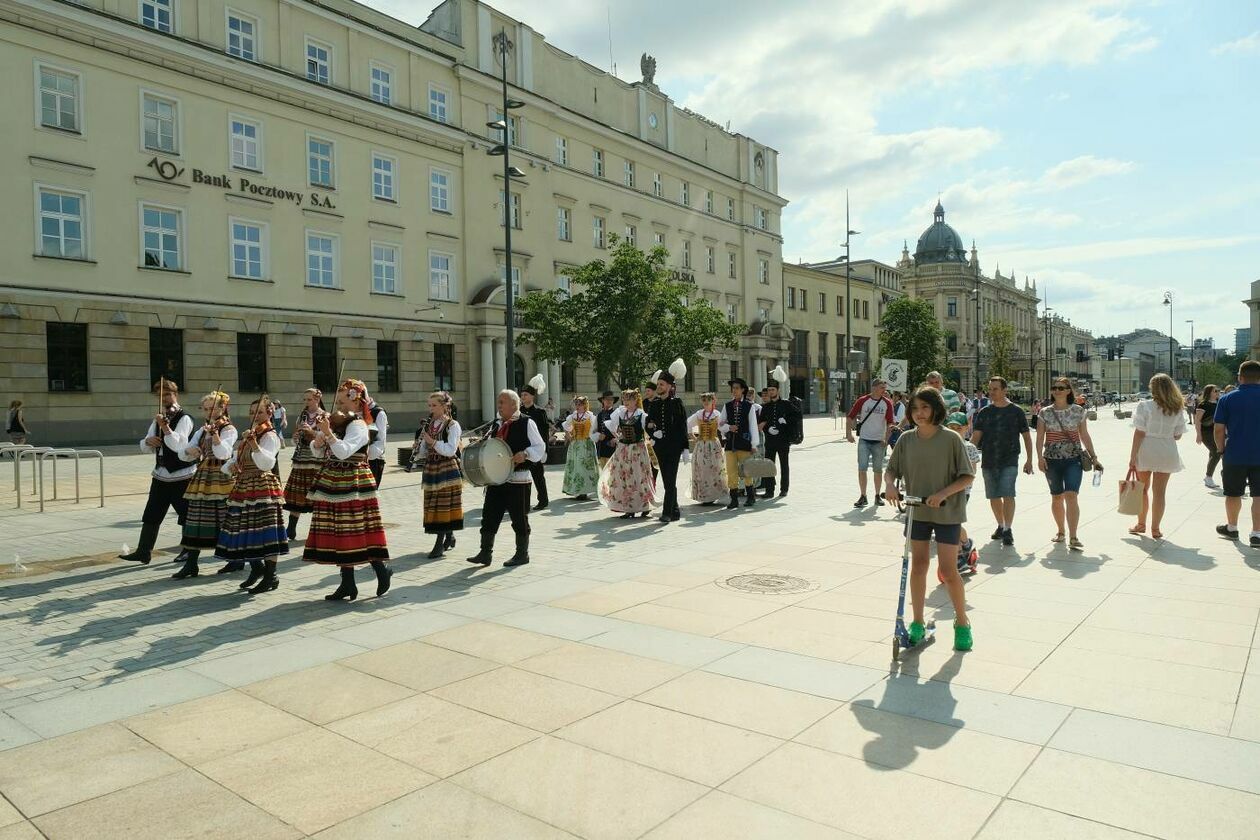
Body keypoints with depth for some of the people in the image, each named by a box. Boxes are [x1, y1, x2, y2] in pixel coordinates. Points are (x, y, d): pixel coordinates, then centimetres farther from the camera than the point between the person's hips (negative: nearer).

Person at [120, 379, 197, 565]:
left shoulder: (184, 418, -10)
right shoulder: (159, 419, 12)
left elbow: (178, 446, -24)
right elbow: (144, 447, 12)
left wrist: (165, 428, -35)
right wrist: (149, 441, -10)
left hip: (181, 476, -7)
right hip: (160, 475, 7)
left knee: (187, 516, 2)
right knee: (151, 516, 7)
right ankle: (143, 552, 12)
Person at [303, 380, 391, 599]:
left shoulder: (357, 425, -11)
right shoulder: (336, 423, 13)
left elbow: (343, 452, -24)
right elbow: (318, 452, 14)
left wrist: (328, 433, -25)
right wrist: (319, 439, -5)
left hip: (352, 484, -8)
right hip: (332, 482, 8)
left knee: (351, 532, -6)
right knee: (340, 534, 9)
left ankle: (382, 571, 9)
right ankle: (347, 583, 15)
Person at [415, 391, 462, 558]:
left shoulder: (453, 425, -7)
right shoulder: (428, 425, 12)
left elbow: (451, 450, -17)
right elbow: (424, 451, 12)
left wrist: (432, 442, -23)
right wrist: (416, 452, -9)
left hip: (447, 470, -6)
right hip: (431, 468, 6)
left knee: (443, 506, -6)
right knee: (434, 506, 9)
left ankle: (440, 544, -4)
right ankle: (449, 536, 26)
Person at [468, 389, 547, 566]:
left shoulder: (527, 423, -4)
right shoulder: (496, 424, 14)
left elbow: (540, 447, -6)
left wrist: (525, 454, -24)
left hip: (518, 479, -6)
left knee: (519, 518, 3)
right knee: (489, 515, 5)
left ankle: (522, 554, 16)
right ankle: (485, 553, 12)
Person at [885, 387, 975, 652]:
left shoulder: (951, 439, -11)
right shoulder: (907, 439, -1)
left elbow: (967, 476, -10)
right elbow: (892, 470, 8)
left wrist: (943, 494, -23)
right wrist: (892, 486, -13)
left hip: (947, 512, -3)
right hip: (917, 512, 4)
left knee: (948, 570, -2)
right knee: (918, 565, 9)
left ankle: (962, 622, 19)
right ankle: (917, 622, 21)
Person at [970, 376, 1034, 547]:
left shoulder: (1016, 411, 0)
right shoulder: (984, 413, 6)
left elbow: (1026, 437, 6)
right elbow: (975, 437, 3)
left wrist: (1029, 460, 3)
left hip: (1009, 462, -3)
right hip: (988, 462, 3)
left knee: (1007, 494, -15)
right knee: (993, 497, 11)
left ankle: (1008, 530, -11)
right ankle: (1001, 526, 28)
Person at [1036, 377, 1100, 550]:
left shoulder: (1078, 411, 2)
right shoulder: (1045, 413, 4)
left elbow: (1085, 436, 8)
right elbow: (1040, 437, 1)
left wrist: (1093, 458, 6)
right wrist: (1040, 457, -11)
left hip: (1073, 459, -2)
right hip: (1052, 460, 2)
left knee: (1071, 496, -15)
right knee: (1057, 497, 11)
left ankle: (1073, 537, -17)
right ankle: (1060, 531, 29)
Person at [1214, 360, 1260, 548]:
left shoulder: (1227, 399, -5)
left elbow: (1219, 429, -5)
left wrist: (1221, 450, 7)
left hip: (1235, 455, 0)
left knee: (1233, 494, 14)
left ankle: (1231, 528, 29)